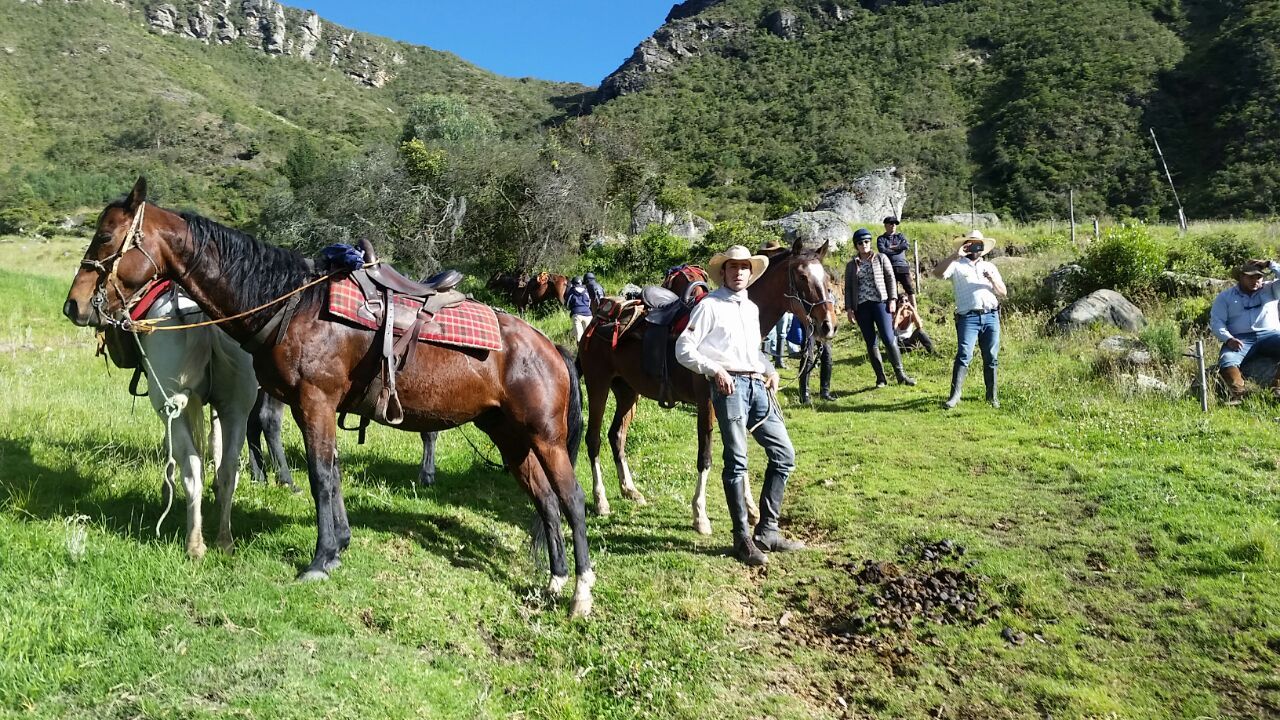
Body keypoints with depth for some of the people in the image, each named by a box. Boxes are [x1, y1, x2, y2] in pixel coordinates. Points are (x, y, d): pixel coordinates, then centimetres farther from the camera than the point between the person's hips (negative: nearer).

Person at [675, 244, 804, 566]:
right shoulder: (710, 305, 0)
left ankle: (767, 532, 14)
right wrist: (715, 370, -17)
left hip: (758, 385, 8)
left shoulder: (752, 308, 21)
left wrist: (769, 370, 13)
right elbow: (683, 349, -6)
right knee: (736, 462, -6)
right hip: (729, 385, -7)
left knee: (784, 454, 6)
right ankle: (742, 539, 4)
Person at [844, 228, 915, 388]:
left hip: (880, 302, -2)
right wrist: (849, 308, 2)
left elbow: (890, 279, 5)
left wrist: (892, 299, -5)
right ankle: (880, 378, 9)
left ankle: (900, 375, -5)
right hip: (861, 307, 2)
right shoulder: (851, 265, 13)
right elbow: (848, 288, 11)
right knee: (870, 343, 3)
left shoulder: (881, 258, 8)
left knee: (889, 339, -11)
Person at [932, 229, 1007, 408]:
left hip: (991, 316, 4)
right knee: (964, 355, -15)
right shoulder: (957, 265, 9)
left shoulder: (990, 267, 21)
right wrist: (955, 256, -15)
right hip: (968, 318, -4)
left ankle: (992, 395, 17)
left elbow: (1003, 293, 17)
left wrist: (992, 280, -2)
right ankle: (955, 395, -15)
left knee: (991, 358, 6)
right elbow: (937, 273, -11)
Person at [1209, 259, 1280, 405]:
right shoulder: (1225, 297, 14)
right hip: (1240, 339, -1)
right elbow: (1216, 321, 3)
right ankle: (1238, 394, -47)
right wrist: (1228, 339, -14)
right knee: (1226, 360, -33)